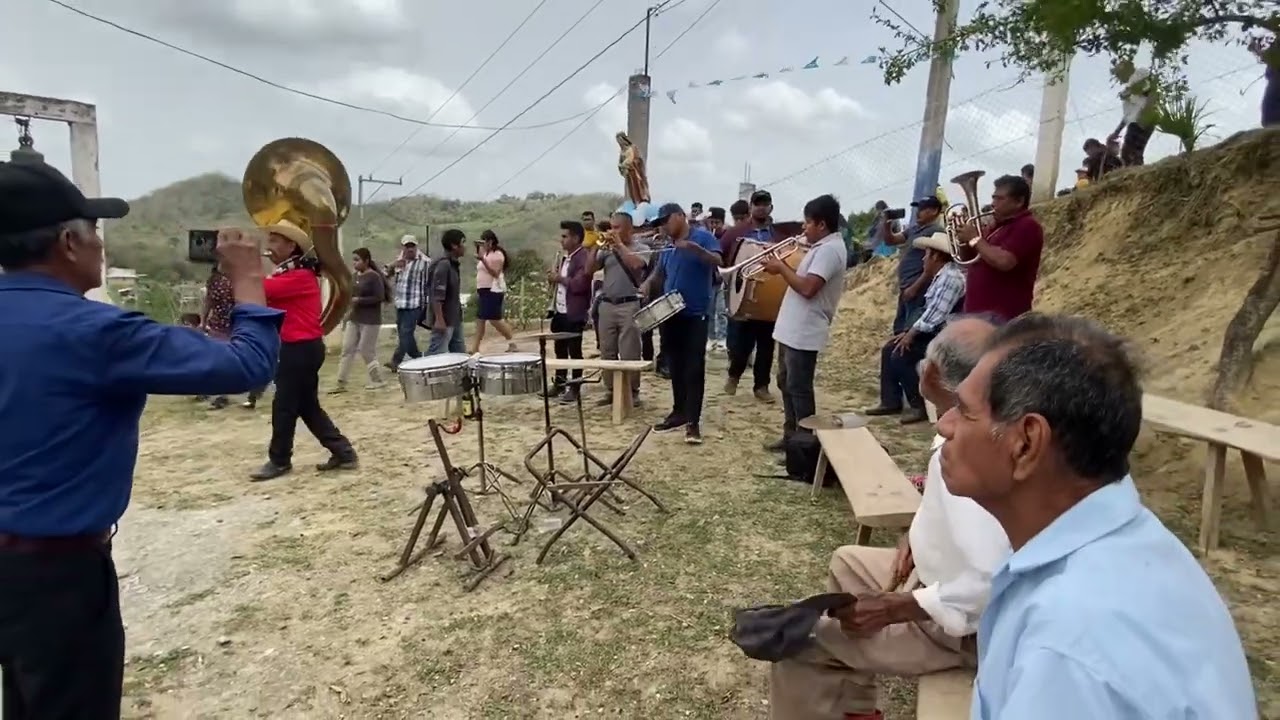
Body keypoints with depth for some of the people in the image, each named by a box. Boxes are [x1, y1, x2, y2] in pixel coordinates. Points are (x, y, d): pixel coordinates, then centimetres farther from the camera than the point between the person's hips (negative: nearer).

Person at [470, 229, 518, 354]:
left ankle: (512, 341, 3)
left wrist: (483, 260, -27)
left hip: (493, 291, -9)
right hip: (483, 290, 9)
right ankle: (475, 348, 6)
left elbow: (495, 273, -20)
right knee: (480, 319, 5)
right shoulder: (485, 254, 19)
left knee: (495, 320, -10)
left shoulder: (497, 254, -10)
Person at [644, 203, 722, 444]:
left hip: (695, 314, -6)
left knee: (694, 368, -5)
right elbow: (660, 274, 22)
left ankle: (693, 421, -2)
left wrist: (694, 248, -34)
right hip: (671, 313, 7)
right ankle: (679, 412, 22)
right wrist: (649, 284, 1)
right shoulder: (667, 247, 14)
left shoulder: (703, 237, -5)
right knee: (675, 367, 11)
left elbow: (717, 261, -19)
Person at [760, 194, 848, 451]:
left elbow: (808, 288, -27)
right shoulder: (823, 247, 16)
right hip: (792, 329, 11)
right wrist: (783, 267, 4)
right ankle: (791, 436, 29)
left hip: (804, 333, -11)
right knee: (786, 384, 18)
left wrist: (781, 268, -15)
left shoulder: (830, 249, -18)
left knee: (799, 389, -3)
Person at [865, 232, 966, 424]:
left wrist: (911, 334, -17)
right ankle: (891, 402, 8)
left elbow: (935, 315, -25)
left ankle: (920, 406, -11)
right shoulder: (941, 277, 16)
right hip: (933, 332, 11)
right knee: (889, 349, 7)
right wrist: (909, 332, 8)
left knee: (900, 356, -21)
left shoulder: (951, 277, -18)